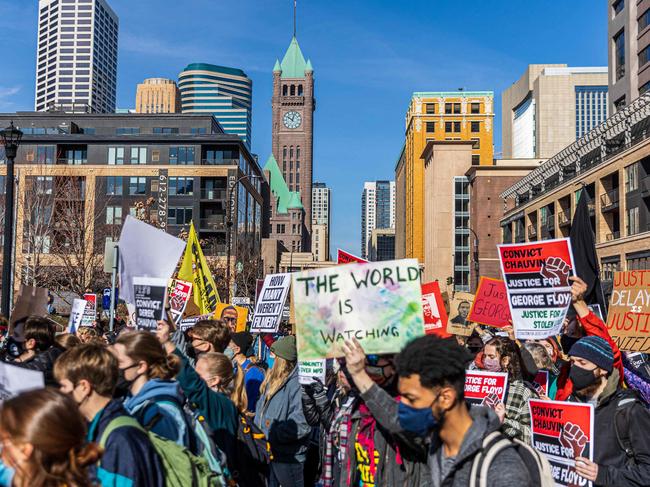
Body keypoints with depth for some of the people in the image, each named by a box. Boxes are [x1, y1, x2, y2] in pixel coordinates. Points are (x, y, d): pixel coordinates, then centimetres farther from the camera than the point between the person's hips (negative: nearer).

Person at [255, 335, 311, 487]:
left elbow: (300, 424, -28)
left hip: (287, 456, -9)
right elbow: (261, 409, 18)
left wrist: (271, 435, -21)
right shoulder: (272, 380, 8)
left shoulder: (297, 382, -22)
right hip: (266, 451, 9)